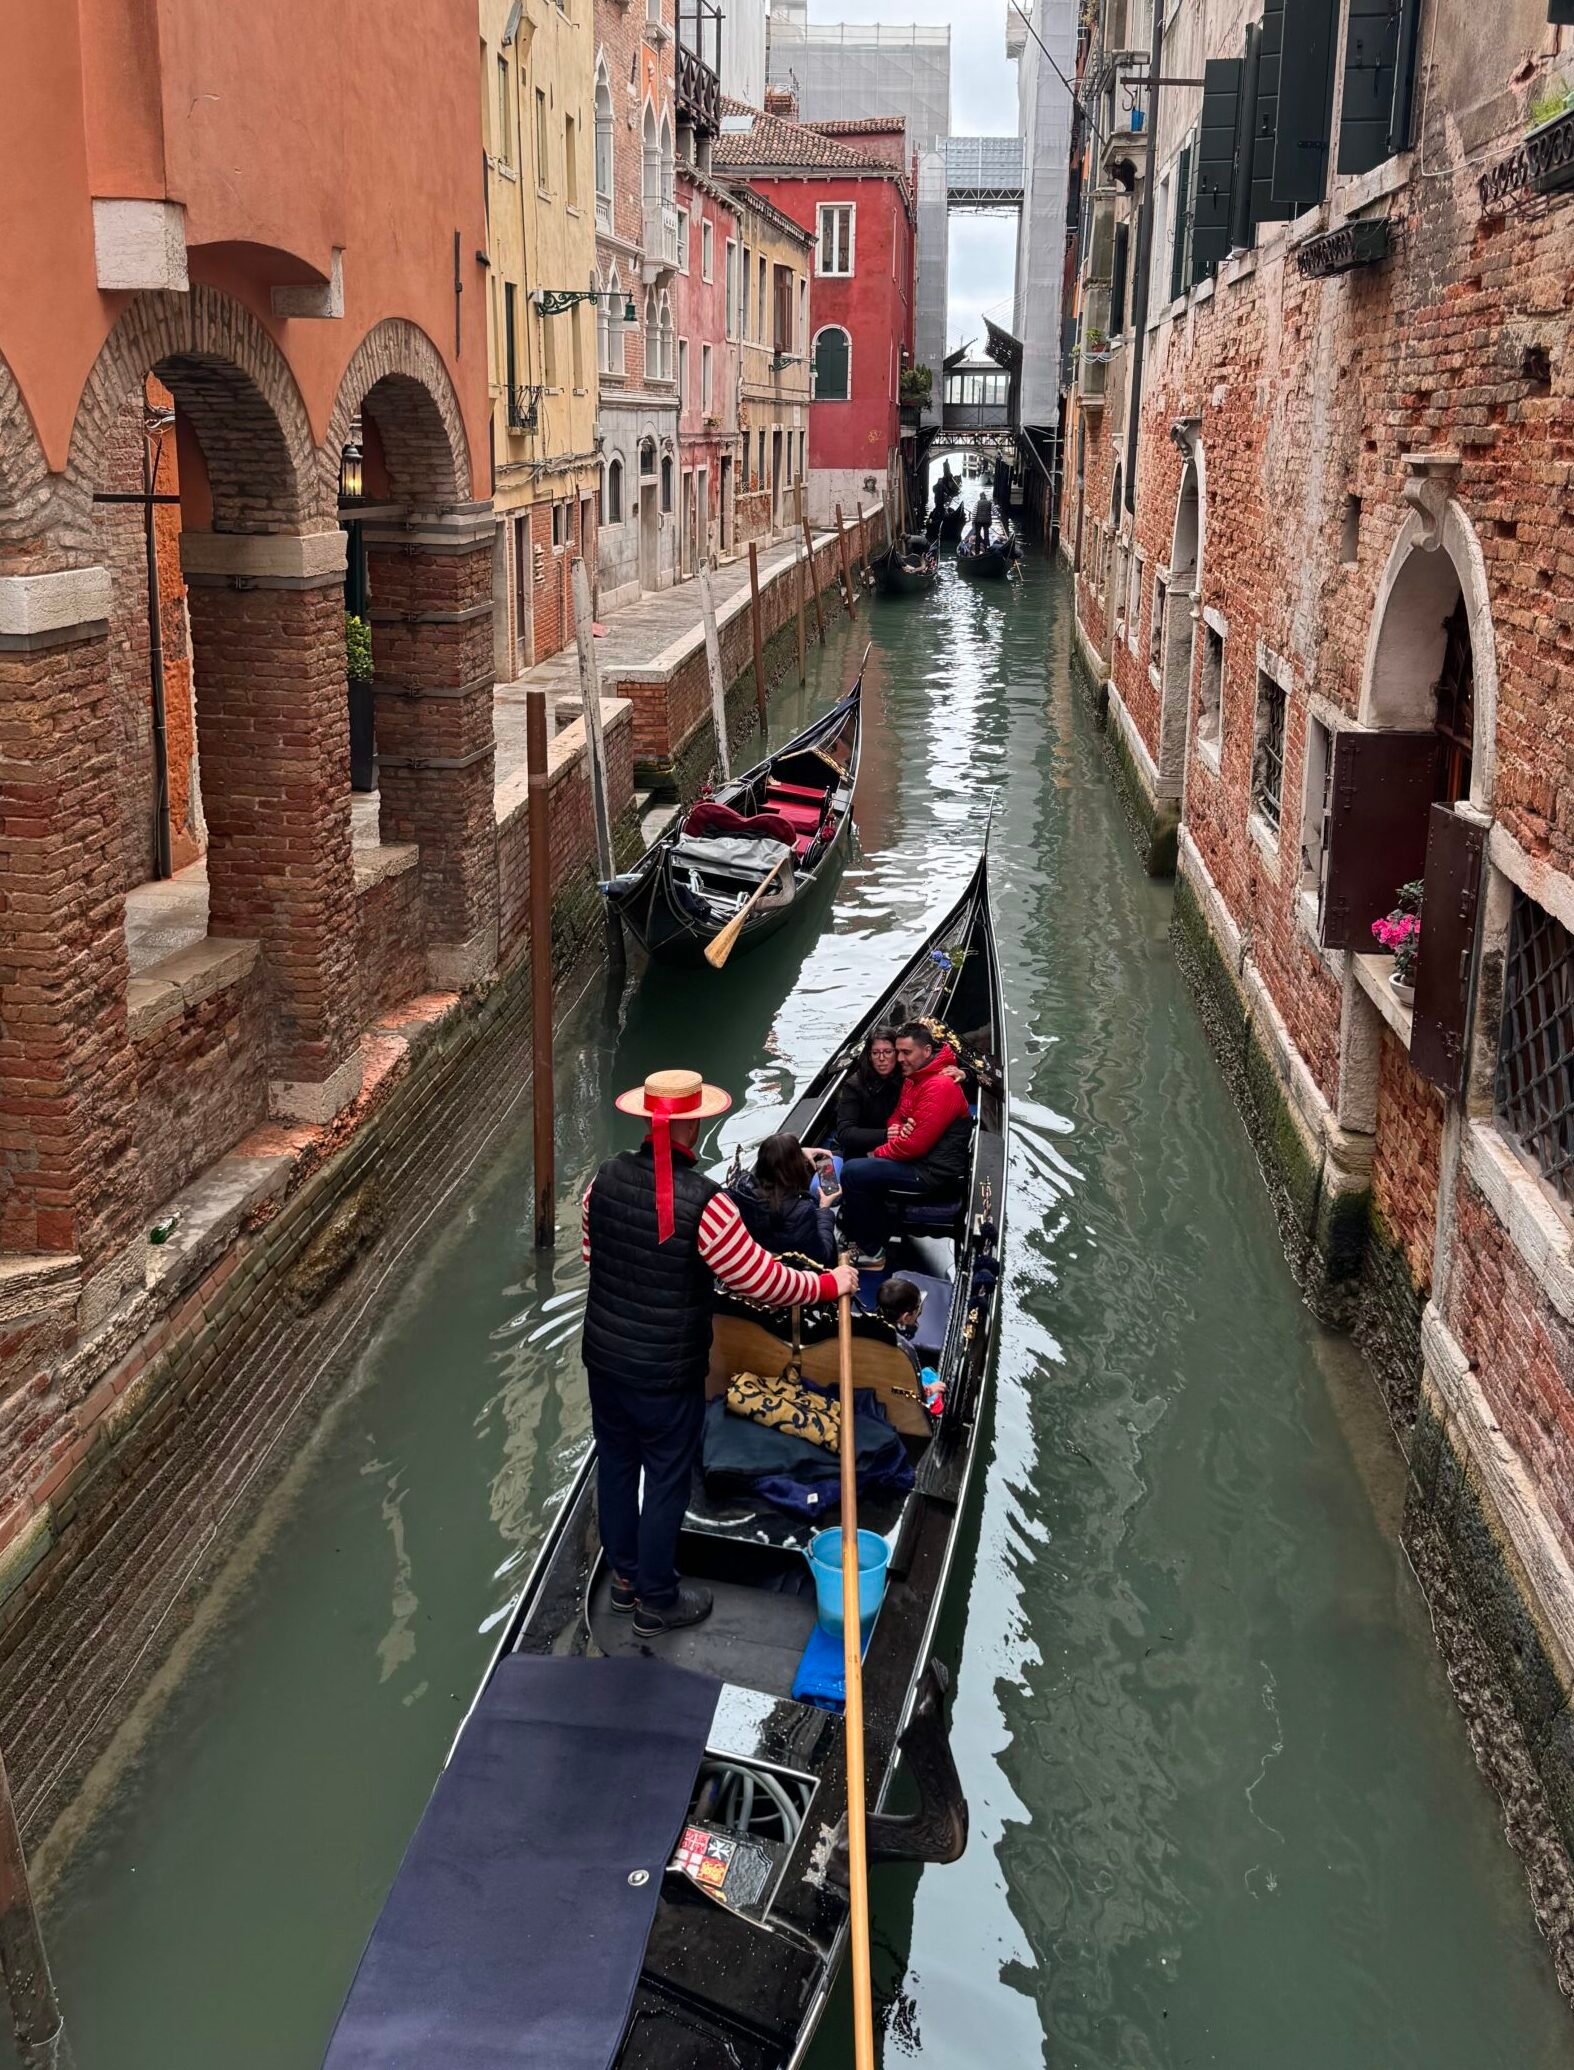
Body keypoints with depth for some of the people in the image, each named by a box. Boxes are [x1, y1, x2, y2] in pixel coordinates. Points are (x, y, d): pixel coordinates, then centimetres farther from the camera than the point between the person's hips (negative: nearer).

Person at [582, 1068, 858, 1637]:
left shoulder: (607, 1177, -8)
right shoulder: (703, 1202, -27)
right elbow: (765, 1281, -20)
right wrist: (830, 1283, -5)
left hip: (604, 1355, 6)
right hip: (666, 1372, -6)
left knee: (615, 1464, 22)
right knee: (666, 1482, 12)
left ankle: (625, 1578, 41)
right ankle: (656, 1602, 28)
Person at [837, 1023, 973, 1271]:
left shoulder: (940, 1086, -22)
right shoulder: (913, 1078, 10)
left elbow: (916, 1144, -25)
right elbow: (898, 1115, 20)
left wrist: (877, 1154, -11)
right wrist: (895, 1128, -5)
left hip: (933, 1172, -11)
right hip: (916, 1160, 11)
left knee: (852, 1172, -17)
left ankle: (871, 1253, -5)